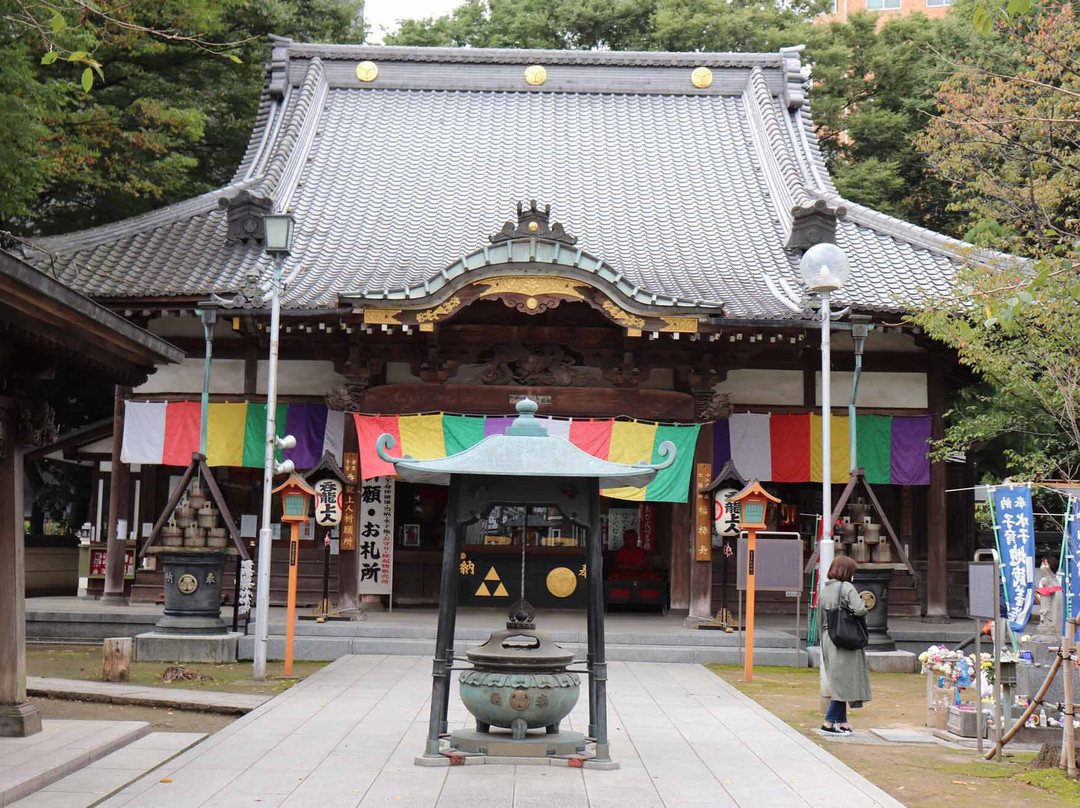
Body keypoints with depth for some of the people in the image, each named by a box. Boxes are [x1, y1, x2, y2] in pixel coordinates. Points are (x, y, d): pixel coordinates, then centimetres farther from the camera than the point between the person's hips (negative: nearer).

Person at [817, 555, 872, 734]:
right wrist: (863, 606, 0)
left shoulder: (824, 591, 11)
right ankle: (828, 723, -3)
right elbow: (859, 610, -23)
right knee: (844, 681, -2)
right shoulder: (847, 587, -11)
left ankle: (842, 722, 18)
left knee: (838, 682, 14)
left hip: (829, 640, 8)